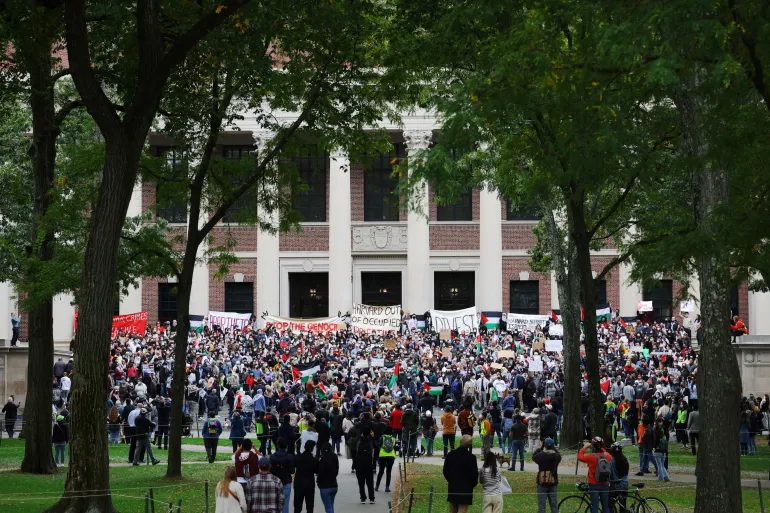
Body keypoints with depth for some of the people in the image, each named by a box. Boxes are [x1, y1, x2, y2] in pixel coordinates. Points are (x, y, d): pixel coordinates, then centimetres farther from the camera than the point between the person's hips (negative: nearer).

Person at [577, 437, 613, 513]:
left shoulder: (591, 457, -17)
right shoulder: (608, 456, -5)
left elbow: (580, 456, -3)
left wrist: (585, 447, 6)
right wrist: (602, 449, 19)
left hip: (594, 485, -4)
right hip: (605, 484, 4)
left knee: (594, 507, 0)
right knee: (605, 506, 10)